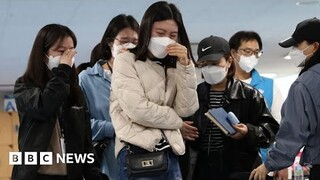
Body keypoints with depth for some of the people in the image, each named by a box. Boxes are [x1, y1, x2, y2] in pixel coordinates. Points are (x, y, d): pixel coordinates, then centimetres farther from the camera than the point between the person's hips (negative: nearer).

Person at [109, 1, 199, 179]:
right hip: (138, 153, -5)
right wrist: (176, 120, 0)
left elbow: (187, 110, 1)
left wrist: (185, 66, -5)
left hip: (169, 153, 5)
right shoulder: (125, 61, -1)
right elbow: (139, 110, -13)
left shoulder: (173, 67, 15)